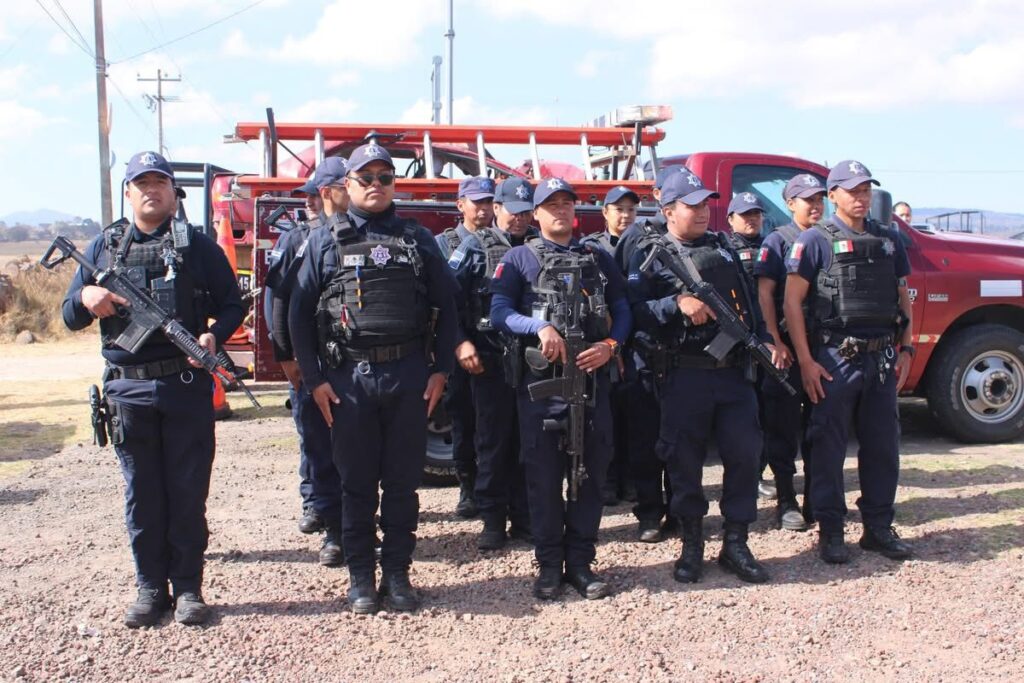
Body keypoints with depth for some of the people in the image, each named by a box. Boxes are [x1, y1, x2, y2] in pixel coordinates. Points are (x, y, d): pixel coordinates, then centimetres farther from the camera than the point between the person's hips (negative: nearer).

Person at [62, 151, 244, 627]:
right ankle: (150, 587, 21)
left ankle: (188, 587, 16)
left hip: (187, 387, -2)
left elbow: (232, 304, 3)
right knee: (142, 495, 9)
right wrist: (86, 299, -10)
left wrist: (214, 335, -16)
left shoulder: (198, 245, 5)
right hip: (128, 389, 2)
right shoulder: (103, 247, 11)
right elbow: (70, 317, 12)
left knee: (188, 492, 4)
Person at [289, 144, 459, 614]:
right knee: (357, 483, 7)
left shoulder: (418, 239, 9)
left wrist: (441, 369, 2)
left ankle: (397, 574, 20)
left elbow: (446, 306, 9)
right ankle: (361, 578, 20)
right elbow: (300, 313, 3)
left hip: (409, 377, 1)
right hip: (349, 377, -1)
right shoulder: (325, 240, 6)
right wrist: (314, 378, -3)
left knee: (403, 481, 8)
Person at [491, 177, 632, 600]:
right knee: (544, 474, 2)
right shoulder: (519, 259, 6)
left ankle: (580, 562, 17)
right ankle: (549, 565, 14)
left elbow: (622, 311, 12)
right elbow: (499, 312, -6)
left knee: (592, 471, 5)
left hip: (592, 377, 3)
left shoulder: (599, 260, 16)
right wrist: (539, 328, -23)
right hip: (540, 379, -3)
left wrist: (610, 345, -8)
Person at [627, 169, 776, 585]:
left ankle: (735, 545, 17)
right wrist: (678, 304, -21)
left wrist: (765, 340, 9)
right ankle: (692, 545, 19)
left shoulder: (724, 247, 17)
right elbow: (637, 312, -8)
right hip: (685, 375, -4)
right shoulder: (651, 254, 1)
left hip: (734, 371, 4)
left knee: (745, 454, 3)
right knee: (685, 461, 3)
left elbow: (749, 300, 20)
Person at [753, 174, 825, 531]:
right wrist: (776, 341, -15)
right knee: (783, 427, 0)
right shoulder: (777, 241, -1)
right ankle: (786, 502, 8)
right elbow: (765, 294, -8)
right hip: (788, 346, -5)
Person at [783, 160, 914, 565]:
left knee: (882, 444, 10)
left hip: (882, 357, 5)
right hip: (835, 358, -5)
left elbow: (902, 298, 18)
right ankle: (830, 531, 11)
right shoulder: (816, 241, -3)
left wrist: (905, 349, 8)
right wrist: (806, 361, -12)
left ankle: (878, 527, 22)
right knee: (829, 445, 1)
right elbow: (792, 302, -7)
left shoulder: (889, 240, 13)